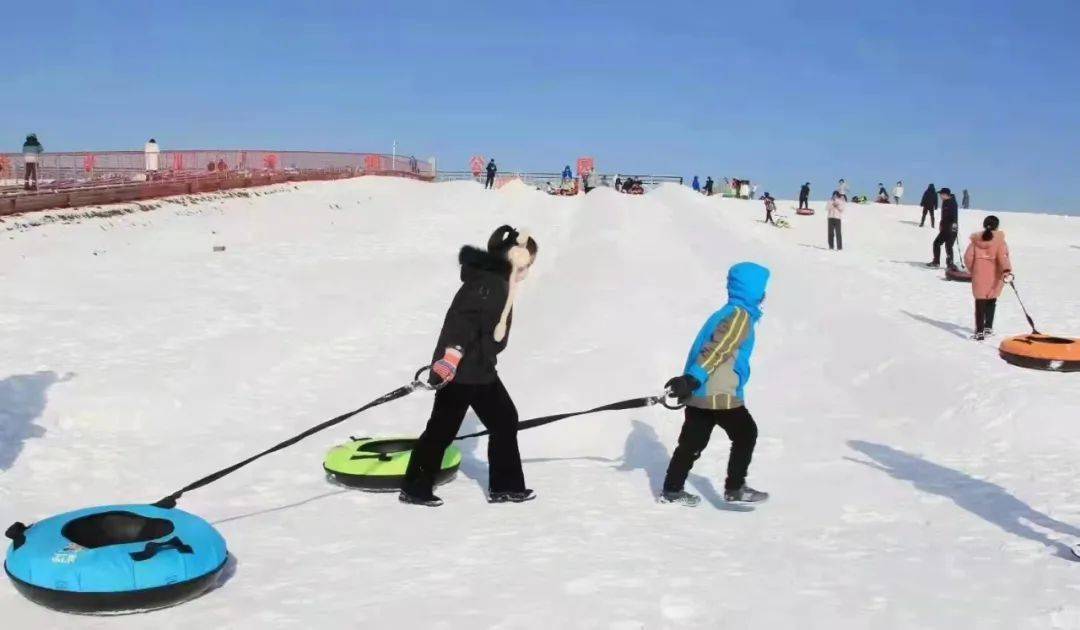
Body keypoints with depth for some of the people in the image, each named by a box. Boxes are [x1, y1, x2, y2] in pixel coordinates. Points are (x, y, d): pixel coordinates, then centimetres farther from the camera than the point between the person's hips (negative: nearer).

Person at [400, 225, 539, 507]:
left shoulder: (501, 282, 15)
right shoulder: (488, 280, -17)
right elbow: (463, 316, -28)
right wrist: (453, 352, -37)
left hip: (481, 369, 10)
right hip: (458, 368, -10)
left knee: (505, 421, 12)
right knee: (442, 428, -1)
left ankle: (505, 486, 22)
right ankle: (414, 489, 12)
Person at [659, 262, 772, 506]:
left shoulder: (727, 313, 19)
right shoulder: (740, 316, -12)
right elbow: (716, 350, -22)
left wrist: (689, 383, 24)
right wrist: (692, 380, -30)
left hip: (699, 394, 9)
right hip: (720, 395, -9)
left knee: (692, 441, 13)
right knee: (746, 434, 7)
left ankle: (671, 491, 17)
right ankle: (735, 488, 9)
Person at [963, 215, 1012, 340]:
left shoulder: (976, 240, 1)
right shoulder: (999, 240, -6)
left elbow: (968, 257, 1)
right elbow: (1003, 256, -19)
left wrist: (972, 270, 15)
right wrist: (1007, 270, -25)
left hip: (979, 275, 0)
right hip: (994, 276, 0)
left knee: (980, 302, 0)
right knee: (991, 301, 19)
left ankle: (980, 331, -8)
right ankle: (988, 327, 26)